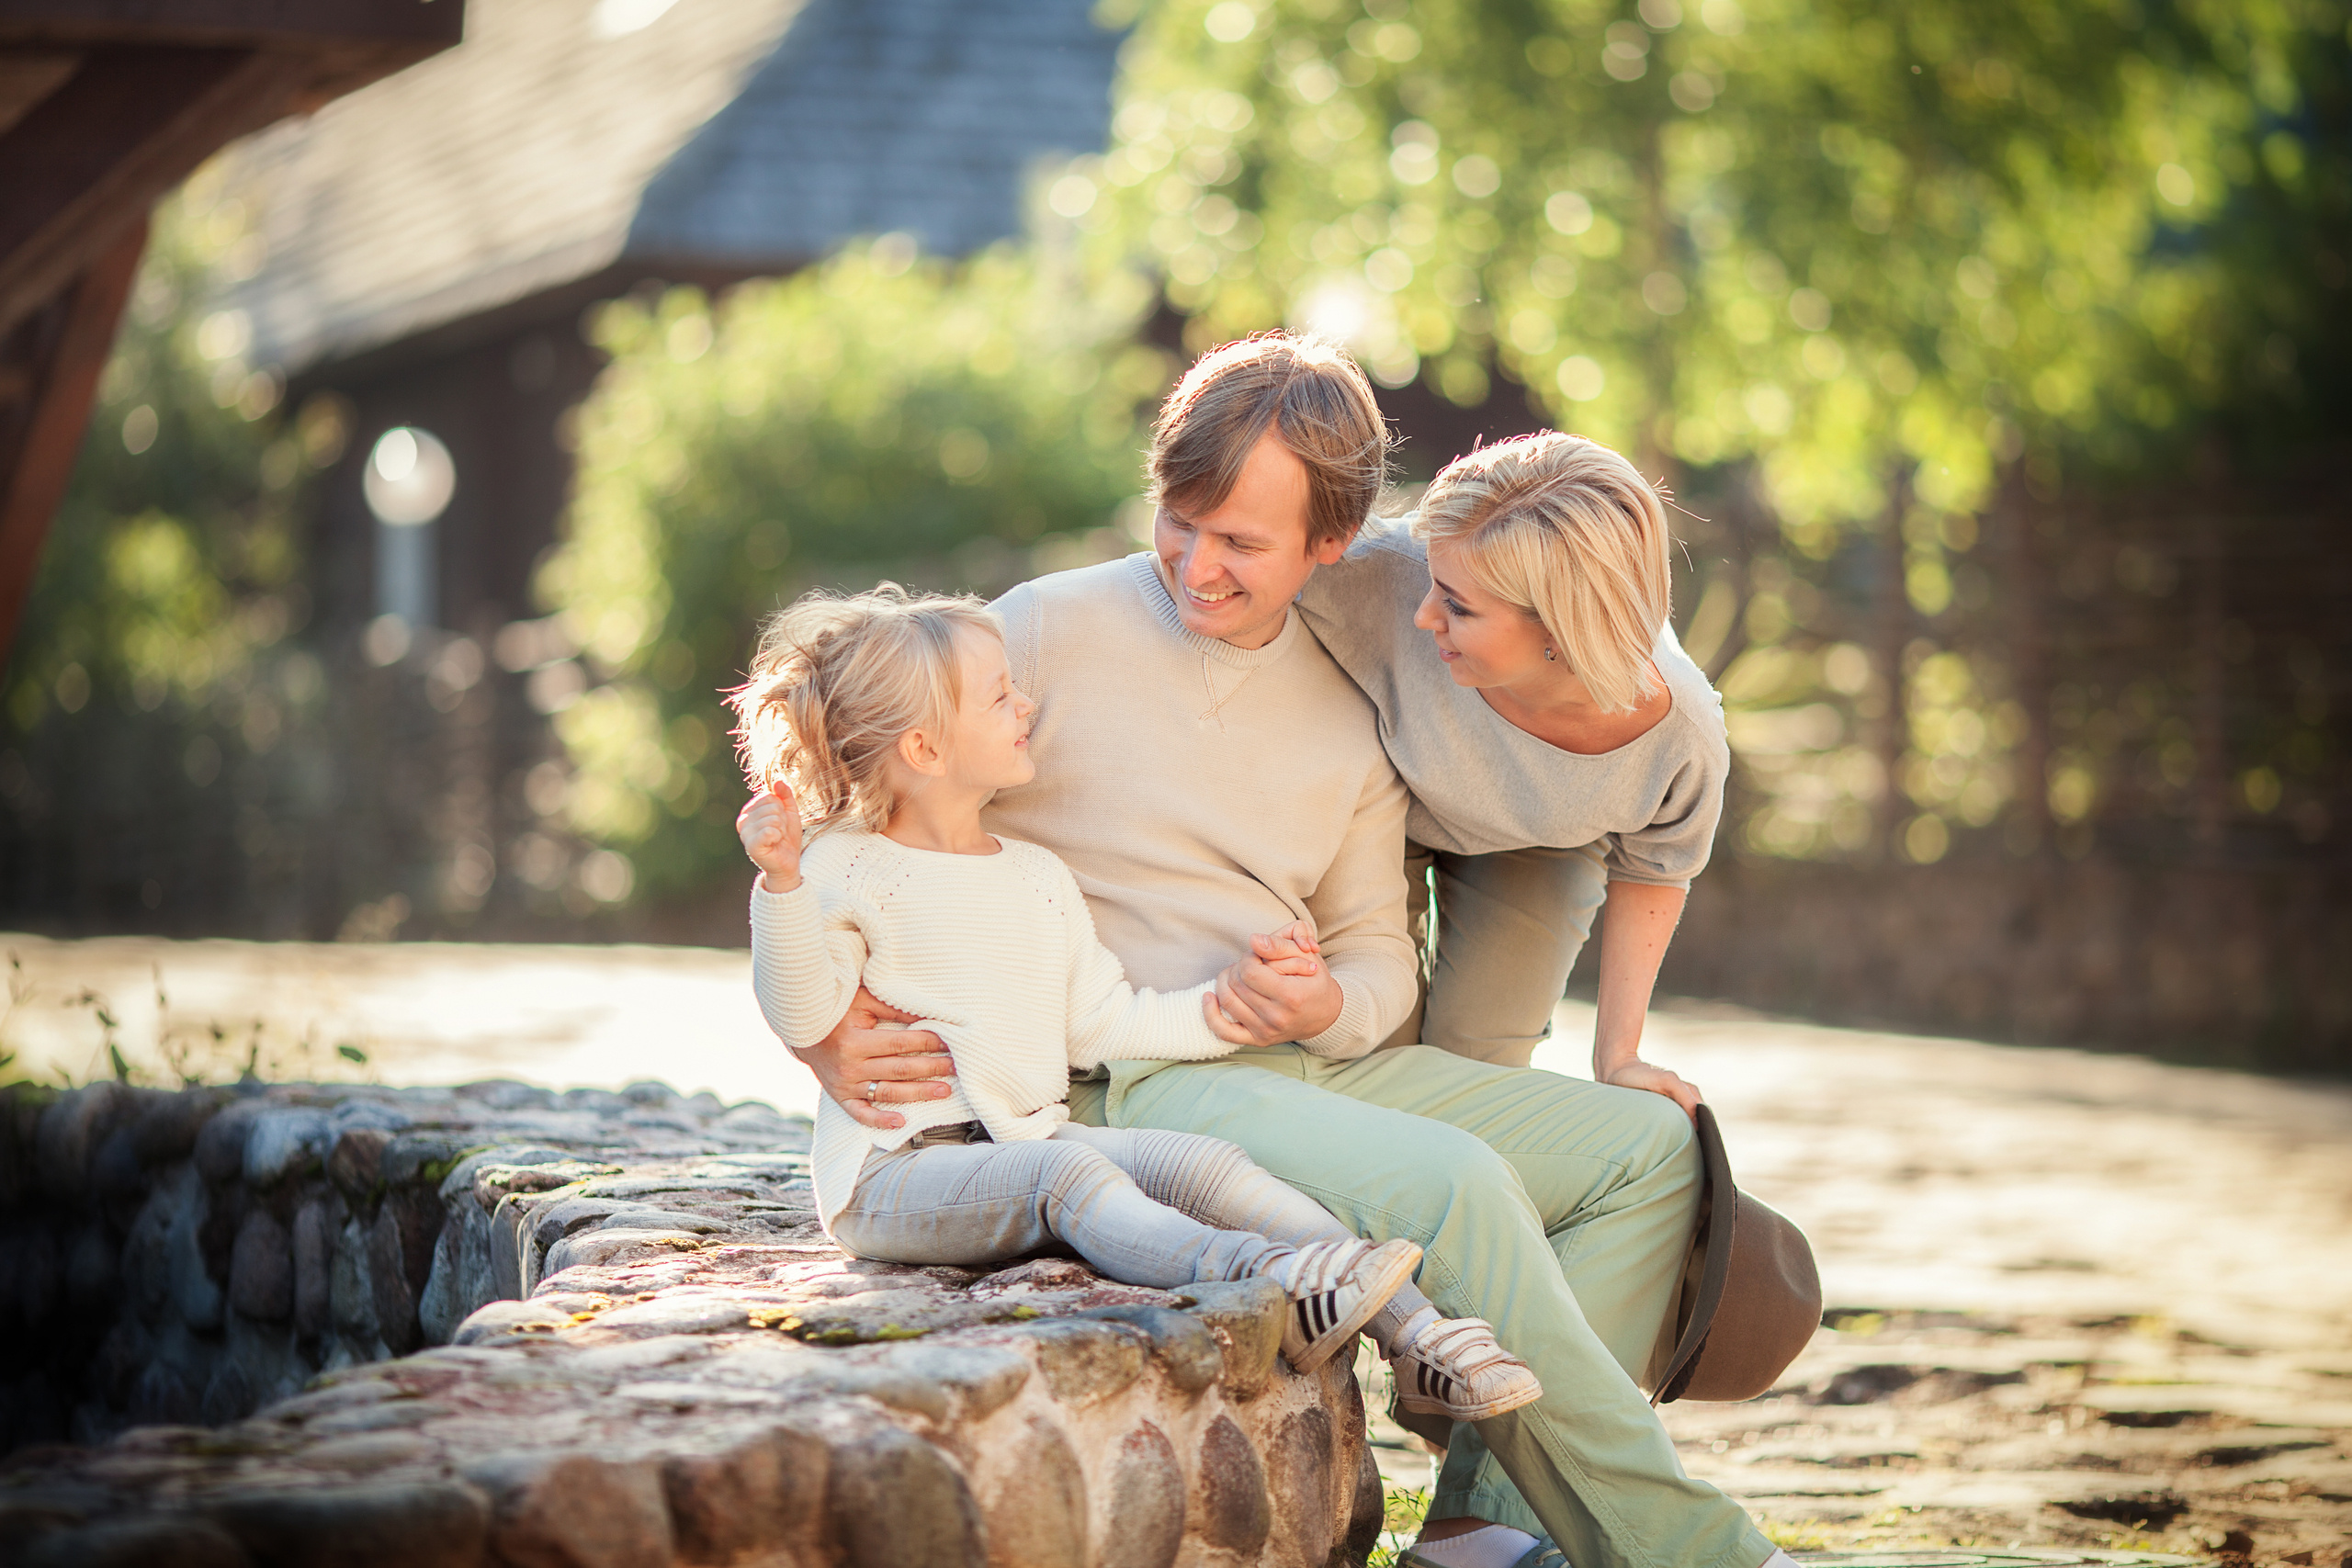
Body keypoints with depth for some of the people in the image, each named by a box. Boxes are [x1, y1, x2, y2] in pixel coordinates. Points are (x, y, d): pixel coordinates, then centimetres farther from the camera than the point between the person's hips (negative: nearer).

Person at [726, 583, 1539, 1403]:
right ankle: (1254, 1276, -59)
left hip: (1035, 1139, 6)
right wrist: (782, 886, -27)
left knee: (1205, 1165, -18)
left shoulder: (1039, 877, 18)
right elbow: (802, 1015, -14)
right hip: (899, 1170, -6)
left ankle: (1420, 1328, -28)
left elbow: (1104, 1023, 18)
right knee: (1065, 1171, -35)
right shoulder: (848, 871, -2)